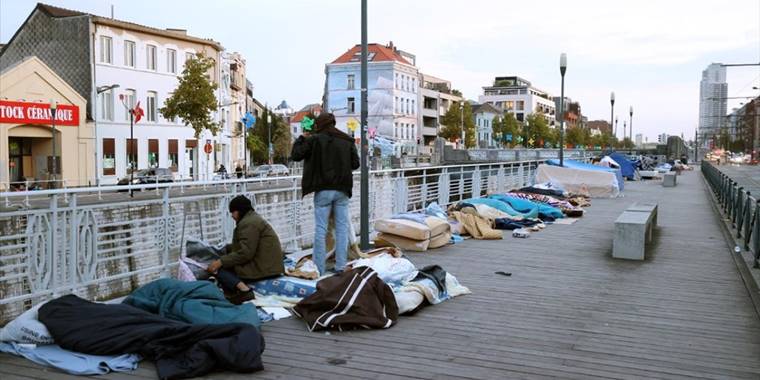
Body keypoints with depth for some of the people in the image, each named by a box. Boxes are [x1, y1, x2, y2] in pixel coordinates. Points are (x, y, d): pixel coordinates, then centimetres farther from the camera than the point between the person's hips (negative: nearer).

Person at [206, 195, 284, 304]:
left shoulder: (248, 223, -14)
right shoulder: (251, 218, 18)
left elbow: (245, 253, -22)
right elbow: (243, 246, 23)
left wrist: (221, 262, -18)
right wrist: (224, 249, 19)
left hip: (264, 267, -11)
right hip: (267, 264, 11)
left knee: (217, 268, -9)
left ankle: (243, 289, -29)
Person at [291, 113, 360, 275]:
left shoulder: (314, 140, -6)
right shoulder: (347, 141, 6)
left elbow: (296, 155, -3)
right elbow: (355, 164, 8)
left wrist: (301, 138, 12)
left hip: (323, 190, -3)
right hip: (342, 190, 3)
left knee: (320, 228, 2)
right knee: (342, 228, 7)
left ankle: (319, 268, 4)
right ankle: (341, 267, 8)